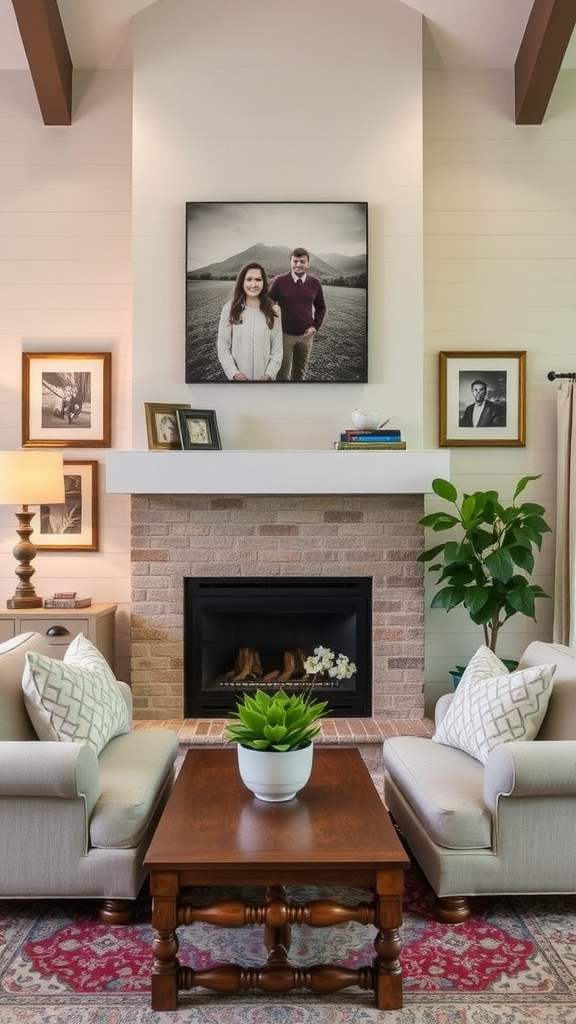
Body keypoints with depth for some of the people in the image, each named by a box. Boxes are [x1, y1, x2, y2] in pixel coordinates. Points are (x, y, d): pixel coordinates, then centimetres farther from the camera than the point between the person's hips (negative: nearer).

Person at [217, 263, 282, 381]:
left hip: (264, 377, 1)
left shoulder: (273, 311, -2)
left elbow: (277, 349, -1)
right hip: (238, 377, 0)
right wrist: (235, 374, -14)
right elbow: (223, 348, -4)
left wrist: (268, 375, -13)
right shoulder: (230, 309, -5)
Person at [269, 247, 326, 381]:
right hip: (285, 335, -2)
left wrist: (315, 326, 0)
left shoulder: (315, 283, 0)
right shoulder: (279, 281, -9)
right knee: (283, 373, 2)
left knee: (300, 372, 14)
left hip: (306, 336, 3)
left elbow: (321, 308, 13)